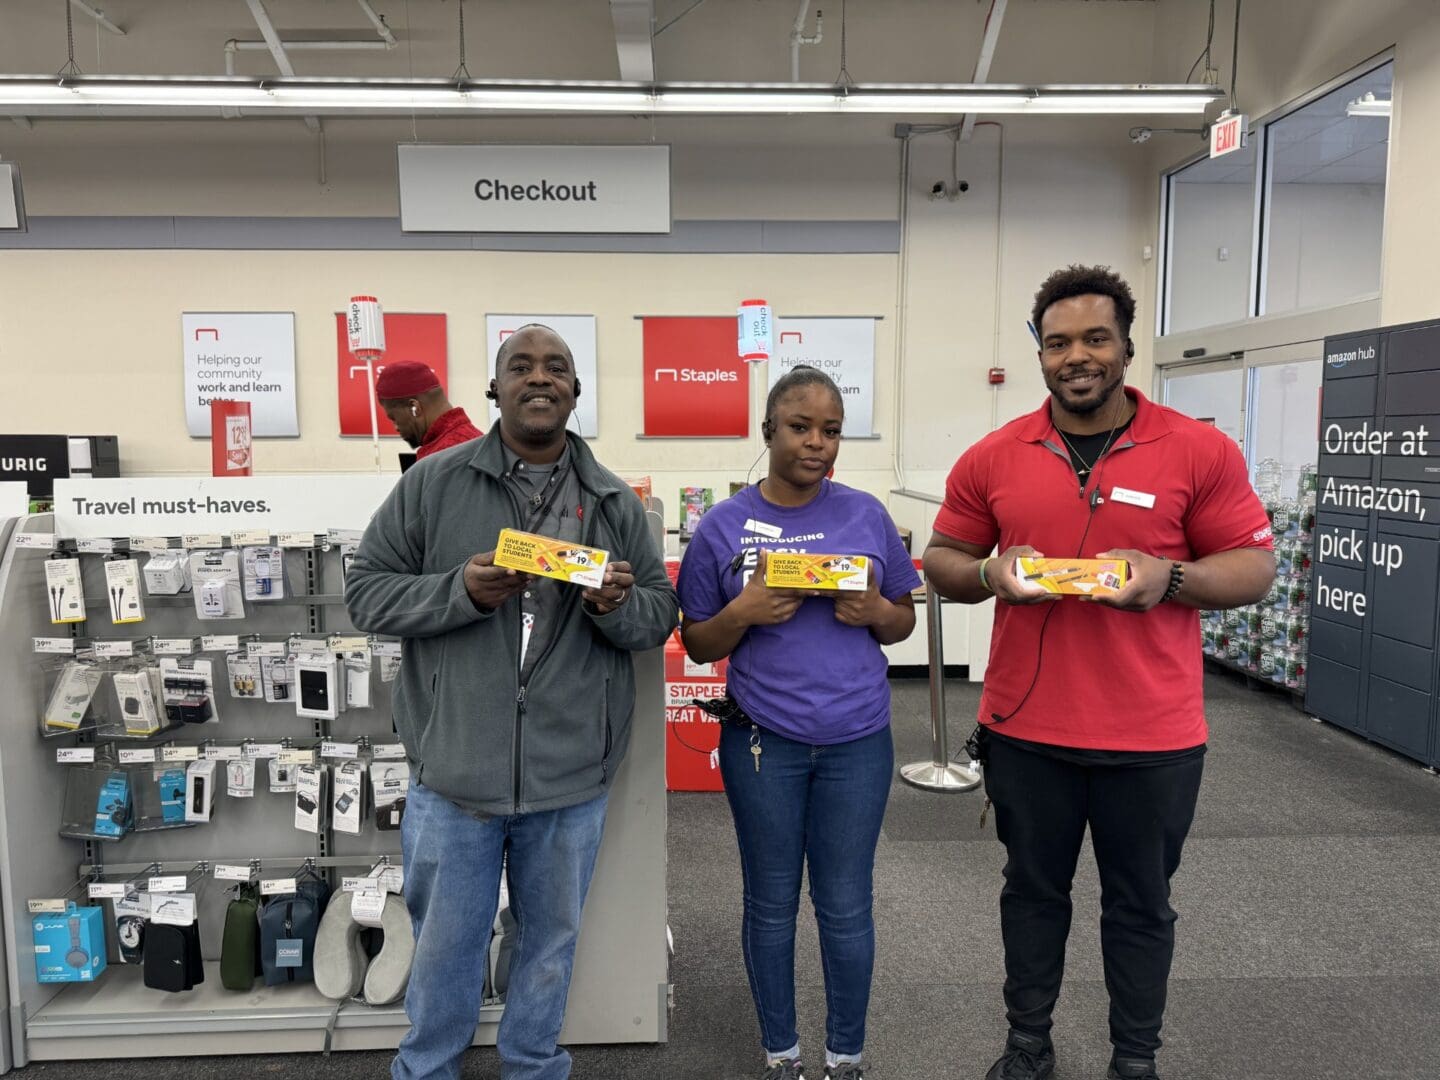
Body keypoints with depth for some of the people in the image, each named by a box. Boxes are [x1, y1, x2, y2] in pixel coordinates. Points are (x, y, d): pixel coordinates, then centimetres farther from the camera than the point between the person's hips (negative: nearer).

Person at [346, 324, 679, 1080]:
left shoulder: (615, 502, 3)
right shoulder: (432, 483, -2)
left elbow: (661, 614, 7)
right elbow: (366, 590, -2)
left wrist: (618, 606, -16)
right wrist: (461, 591, -19)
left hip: (571, 776, 2)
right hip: (455, 766, -1)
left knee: (552, 939, 19)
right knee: (444, 944, 16)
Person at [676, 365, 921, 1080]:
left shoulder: (867, 515, 1)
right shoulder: (723, 527, -3)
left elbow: (903, 622, 9)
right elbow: (698, 645, 2)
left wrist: (876, 610, -13)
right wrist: (744, 611, -18)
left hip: (857, 740, 1)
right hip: (762, 742, 0)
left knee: (845, 907, 11)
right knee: (771, 904, 13)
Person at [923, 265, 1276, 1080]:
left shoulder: (1201, 452, -5)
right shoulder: (992, 458, 0)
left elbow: (1255, 567, -1)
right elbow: (943, 560, 8)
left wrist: (1168, 578, -20)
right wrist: (989, 573, -14)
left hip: (1154, 735, -1)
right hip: (1025, 728, 2)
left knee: (1141, 903, 16)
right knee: (1033, 890, 18)